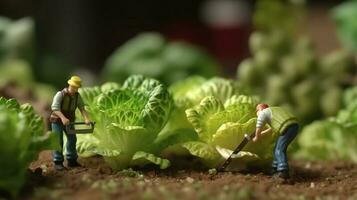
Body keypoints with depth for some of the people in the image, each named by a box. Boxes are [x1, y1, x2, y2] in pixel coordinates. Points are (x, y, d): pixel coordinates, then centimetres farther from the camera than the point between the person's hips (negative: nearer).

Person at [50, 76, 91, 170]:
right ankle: (58, 162, -7)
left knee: (72, 139, 5)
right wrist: (63, 117, -48)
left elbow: (82, 108, -11)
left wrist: (86, 118, -29)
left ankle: (71, 160, 16)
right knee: (58, 141, -10)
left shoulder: (77, 96, -5)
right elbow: (55, 108, -33)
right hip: (57, 120, -6)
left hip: (69, 121, 6)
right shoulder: (60, 95, -23)